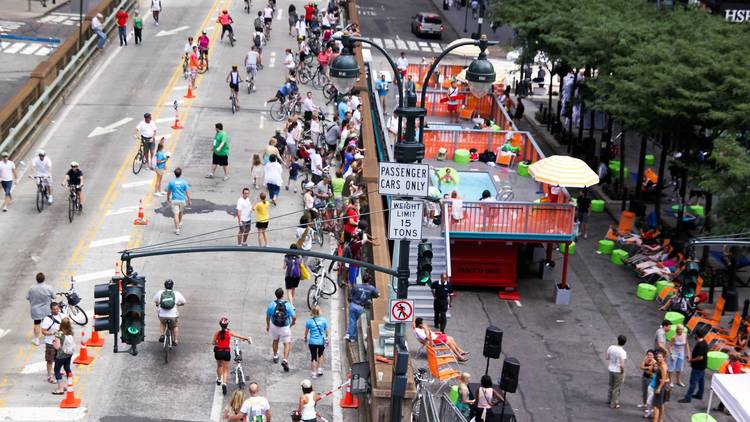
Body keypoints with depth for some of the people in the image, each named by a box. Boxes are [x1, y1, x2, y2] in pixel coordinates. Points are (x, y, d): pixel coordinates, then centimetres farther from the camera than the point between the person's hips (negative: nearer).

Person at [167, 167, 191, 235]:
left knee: (176, 214, -2)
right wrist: (189, 200, 4)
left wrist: (168, 199, 20)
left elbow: (168, 192, 3)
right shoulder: (184, 182, -8)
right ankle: (180, 224, 46)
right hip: (182, 200, 2)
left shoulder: (171, 182, -7)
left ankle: (177, 229, -7)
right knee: (181, 212, 26)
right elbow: (187, 192, -6)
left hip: (174, 200, -2)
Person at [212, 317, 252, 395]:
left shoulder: (217, 333, -9)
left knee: (219, 366, 29)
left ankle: (219, 380, 46)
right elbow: (239, 336, -4)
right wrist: (247, 338, 12)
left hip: (218, 352, 2)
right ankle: (224, 383, -12)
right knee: (226, 369, 7)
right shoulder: (229, 332, -11)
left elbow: (213, 342, -9)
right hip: (226, 352, -1)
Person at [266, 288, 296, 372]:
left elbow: (268, 317, -4)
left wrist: (268, 326, 14)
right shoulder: (287, 305, -21)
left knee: (275, 340, 28)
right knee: (287, 344, 10)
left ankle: (275, 357, 44)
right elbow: (294, 317, -16)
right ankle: (285, 360, -8)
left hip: (274, 326, 2)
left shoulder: (271, 305, -16)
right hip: (285, 327, -2)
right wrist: (293, 322, 7)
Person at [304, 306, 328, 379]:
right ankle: (319, 370, 24)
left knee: (313, 357, 9)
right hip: (321, 342, 1)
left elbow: (306, 331, 3)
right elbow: (326, 331, 3)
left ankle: (313, 373, 12)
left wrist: (305, 338, 23)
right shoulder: (324, 320, -8)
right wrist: (327, 339, 20)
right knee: (320, 355, 24)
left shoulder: (309, 321, -9)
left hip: (312, 342, -1)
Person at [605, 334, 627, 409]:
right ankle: (614, 404, 19)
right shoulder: (622, 352, -24)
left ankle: (609, 400, 42)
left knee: (611, 386, 26)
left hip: (611, 369, 6)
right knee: (616, 388, 9)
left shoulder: (611, 347, -7)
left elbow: (606, 357, 6)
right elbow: (622, 365, -27)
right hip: (618, 371, -6)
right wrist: (623, 372, -10)